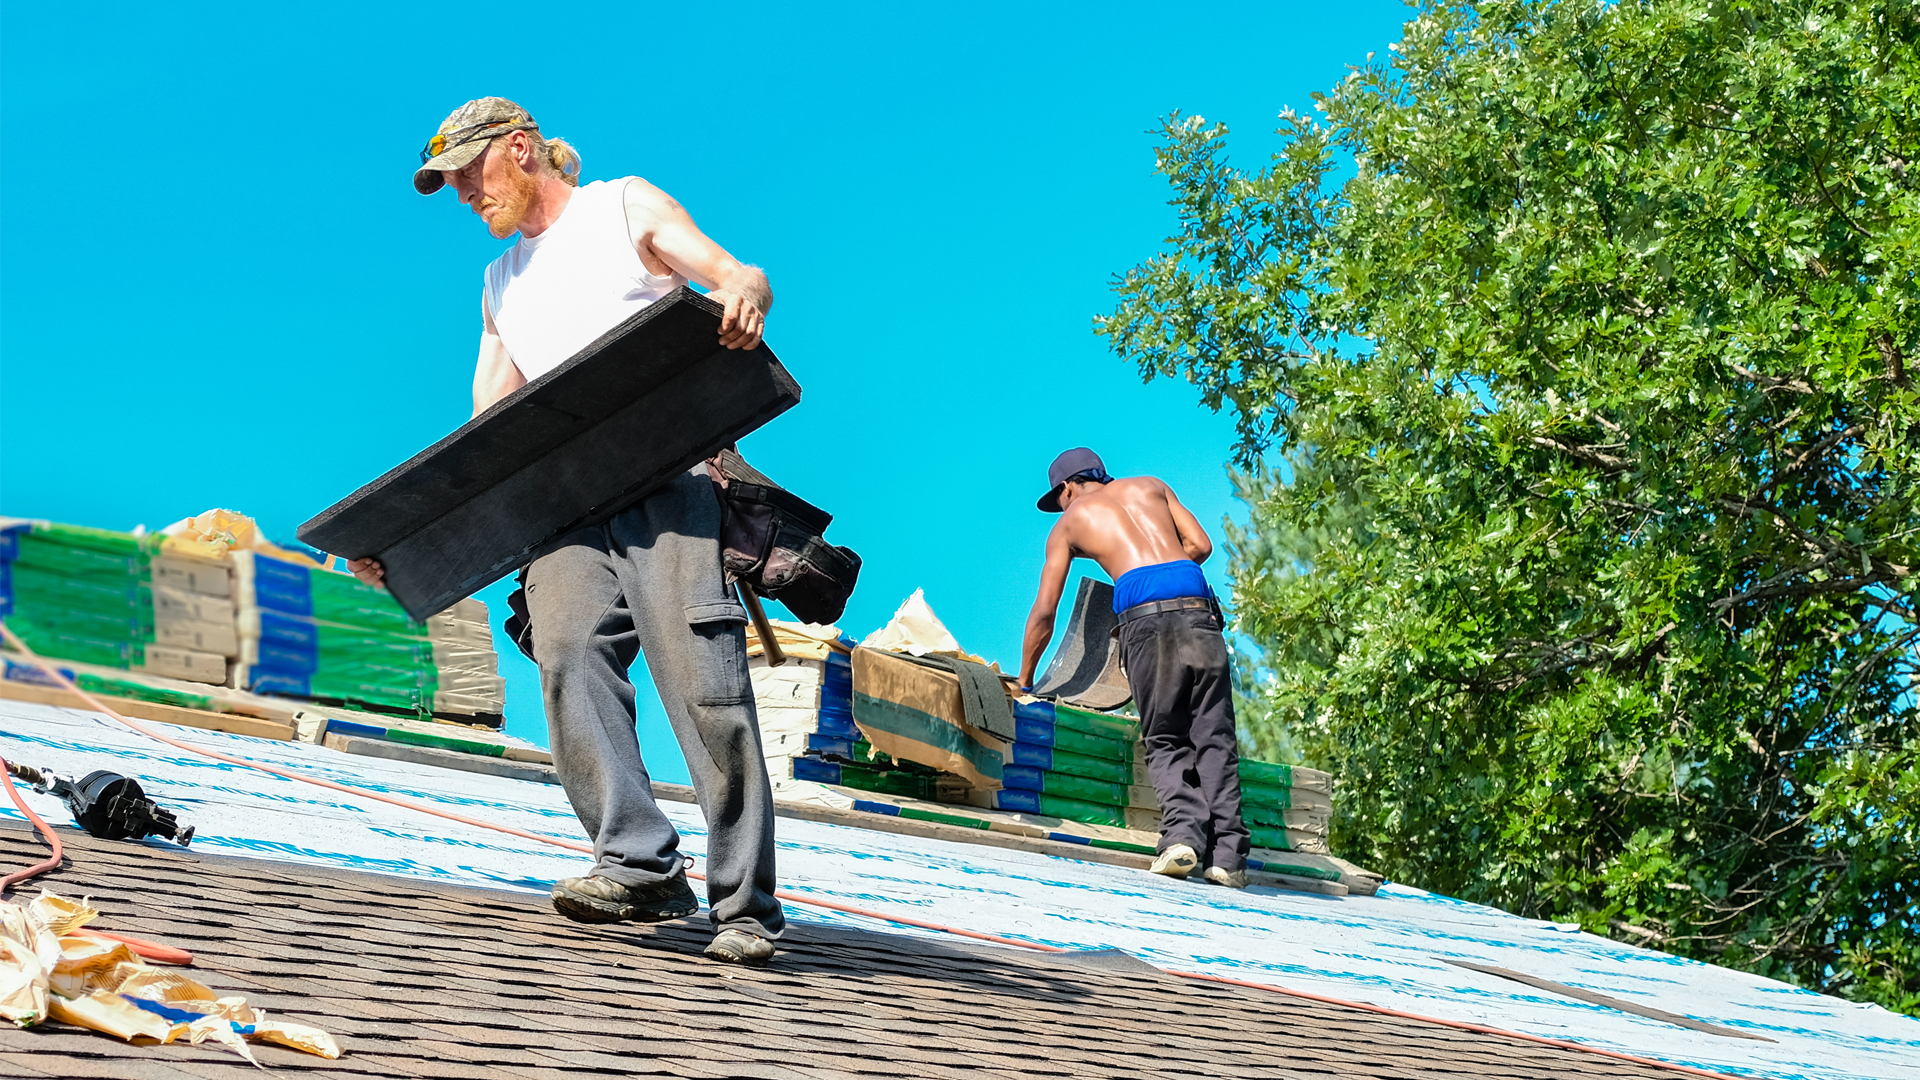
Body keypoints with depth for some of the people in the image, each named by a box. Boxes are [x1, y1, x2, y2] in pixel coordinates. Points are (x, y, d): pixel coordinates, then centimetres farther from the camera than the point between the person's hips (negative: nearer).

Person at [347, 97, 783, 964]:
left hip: (664, 472, -5)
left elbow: (741, 275, -2)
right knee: (568, 656, -21)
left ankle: (746, 905, -15)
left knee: (702, 680, -16)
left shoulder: (626, 208, 14)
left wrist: (740, 295, -28)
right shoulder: (502, 286, 30)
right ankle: (641, 864, -26)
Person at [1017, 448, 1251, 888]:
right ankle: (1228, 856, -6)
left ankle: (1183, 831, -17)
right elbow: (1200, 545, 19)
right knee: (1213, 736, 3)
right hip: (1197, 606, 2)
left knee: (1164, 742, 7)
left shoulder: (1069, 522, 23)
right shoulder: (1150, 486, 29)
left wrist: (1024, 680, 30)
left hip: (1145, 615, -2)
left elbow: (1044, 613, 21)